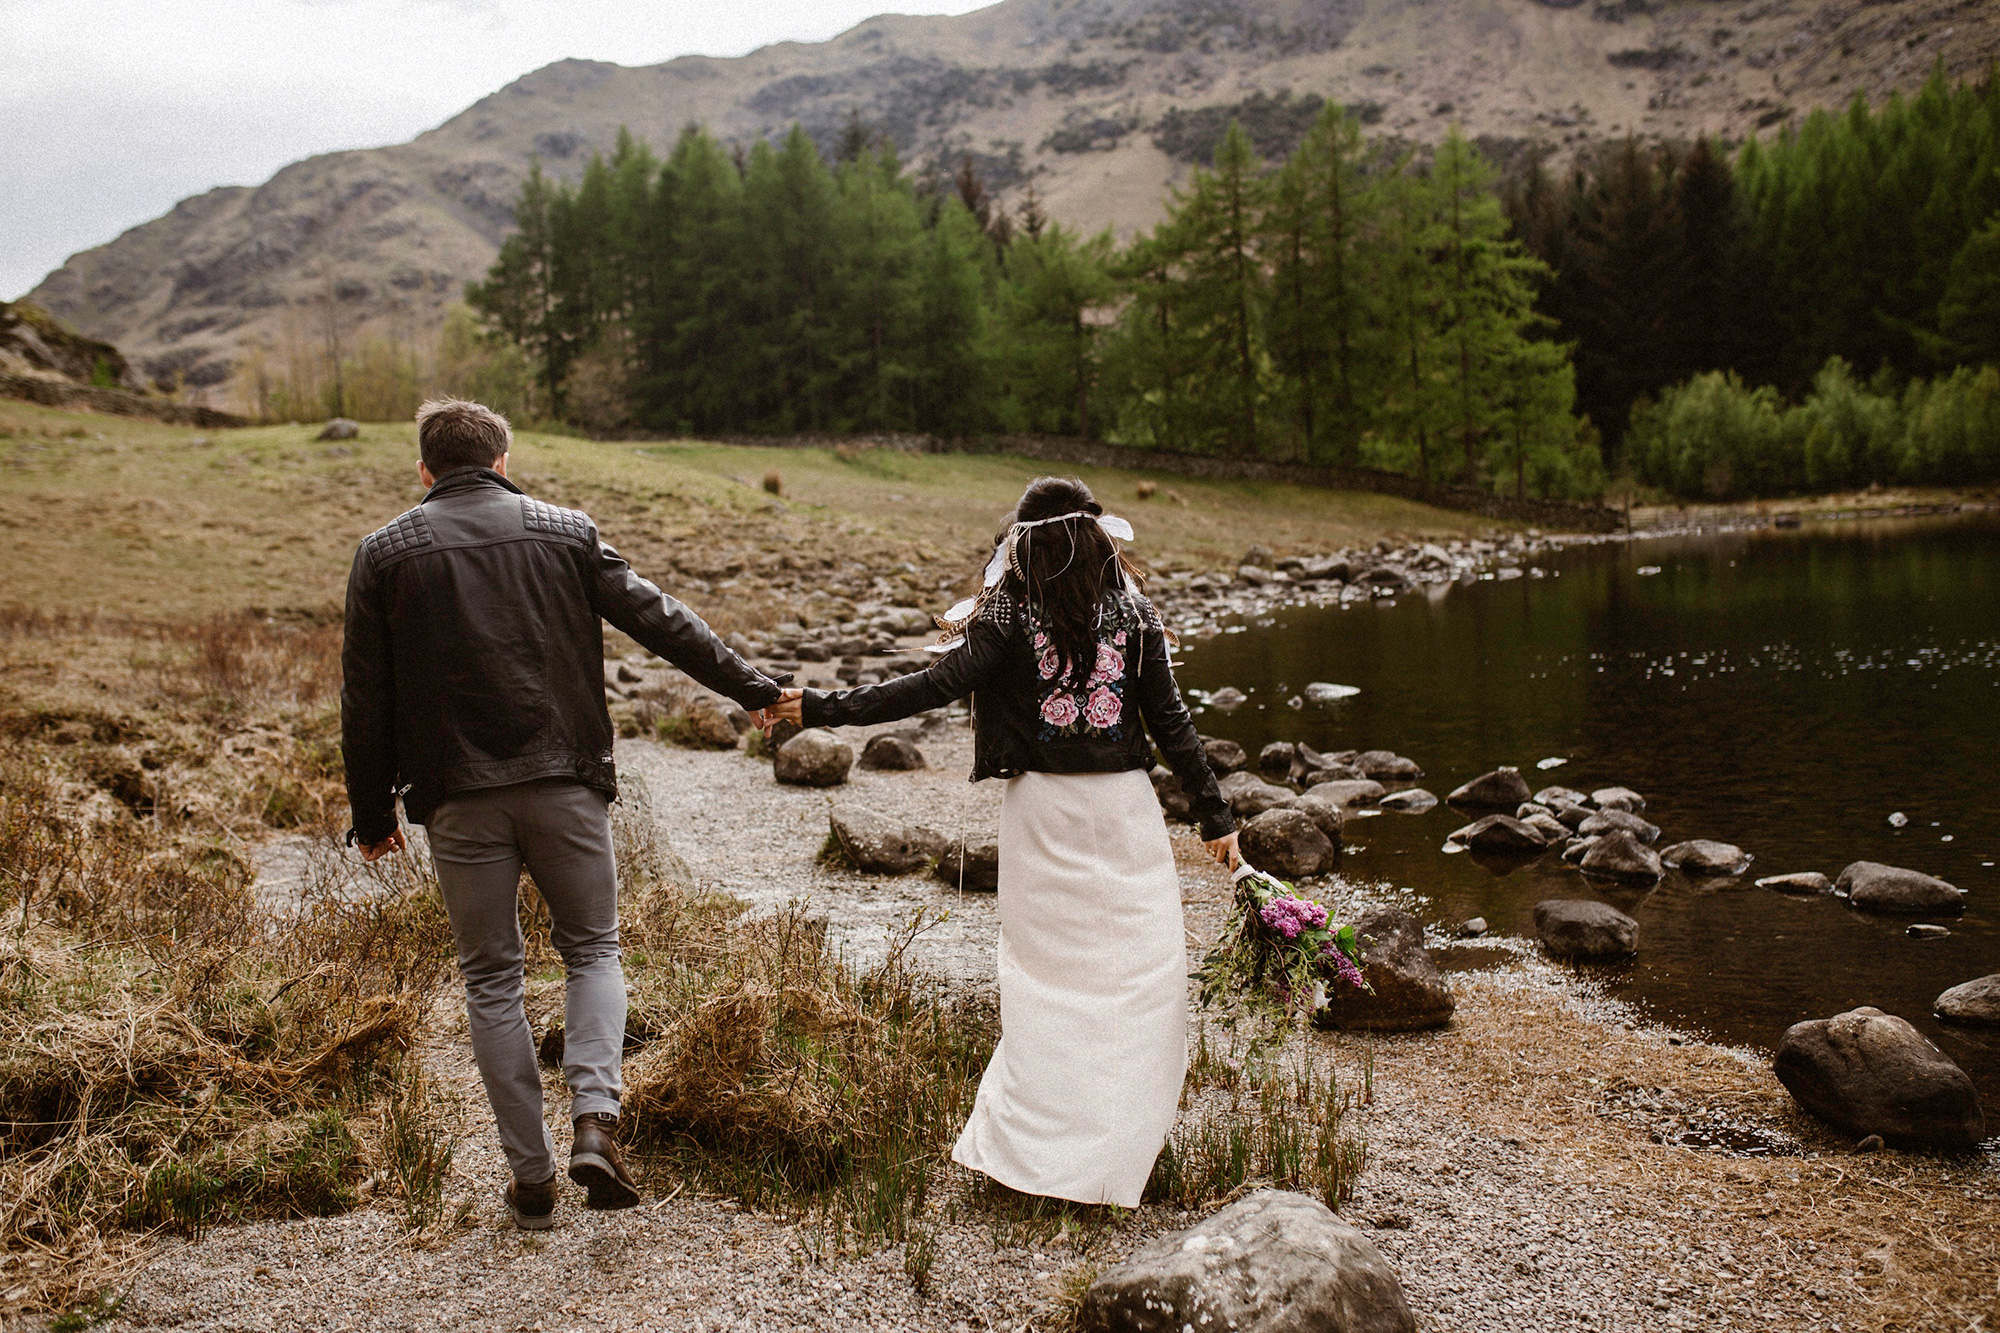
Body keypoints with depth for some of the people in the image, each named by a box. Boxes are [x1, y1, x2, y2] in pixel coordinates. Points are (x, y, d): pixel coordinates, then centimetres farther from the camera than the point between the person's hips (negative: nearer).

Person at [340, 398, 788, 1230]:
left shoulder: (384, 554, 4)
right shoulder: (564, 533, 5)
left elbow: (366, 700, 5)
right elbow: (660, 620, 6)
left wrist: (372, 814, 13)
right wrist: (752, 687, 14)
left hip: (460, 800, 0)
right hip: (564, 786, 0)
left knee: (491, 979, 11)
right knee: (592, 949, 16)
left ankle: (531, 1177, 13)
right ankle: (595, 1121, -5)